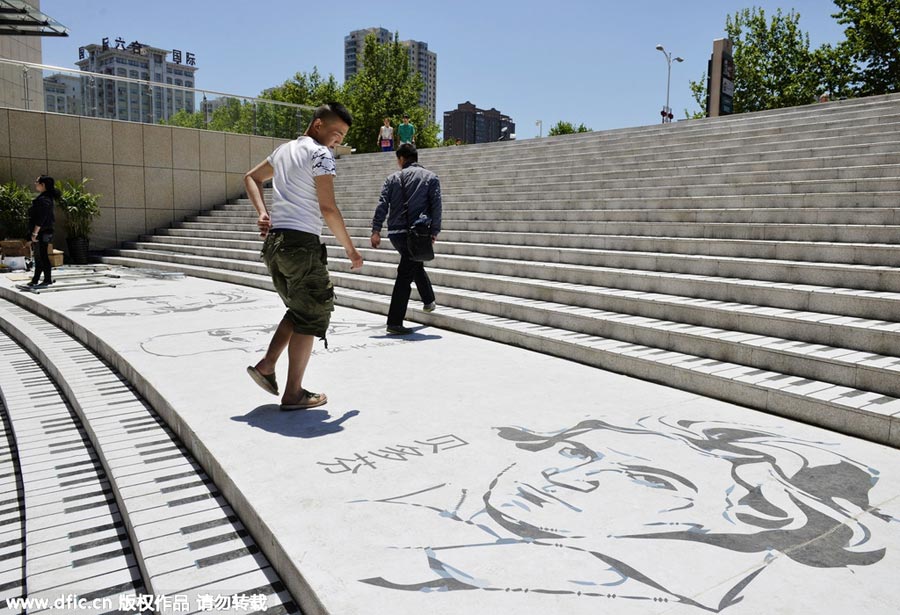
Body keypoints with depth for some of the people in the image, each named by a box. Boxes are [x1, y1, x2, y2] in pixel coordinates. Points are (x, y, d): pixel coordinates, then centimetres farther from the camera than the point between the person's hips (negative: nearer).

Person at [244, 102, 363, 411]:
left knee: (299, 309, 21)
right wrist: (350, 249, -7)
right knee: (313, 315, 0)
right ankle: (294, 394, 3)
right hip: (302, 242, -9)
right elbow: (328, 208, -15)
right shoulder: (320, 153, -7)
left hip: (274, 241, 9)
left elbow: (251, 178, 27)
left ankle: (266, 365, 14)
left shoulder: (284, 149, 20)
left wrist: (262, 212, 12)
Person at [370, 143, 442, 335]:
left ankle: (429, 300, 40)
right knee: (405, 276, -3)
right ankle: (394, 323, -3)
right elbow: (436, 206, -3)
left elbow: (382, 205, 2)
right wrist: (434, 231, -1)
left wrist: (376, 230, 1)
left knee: (415, 264, 27)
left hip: (395, 233, 4)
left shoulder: (393, 178, 11)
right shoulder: (431, 177, 7)